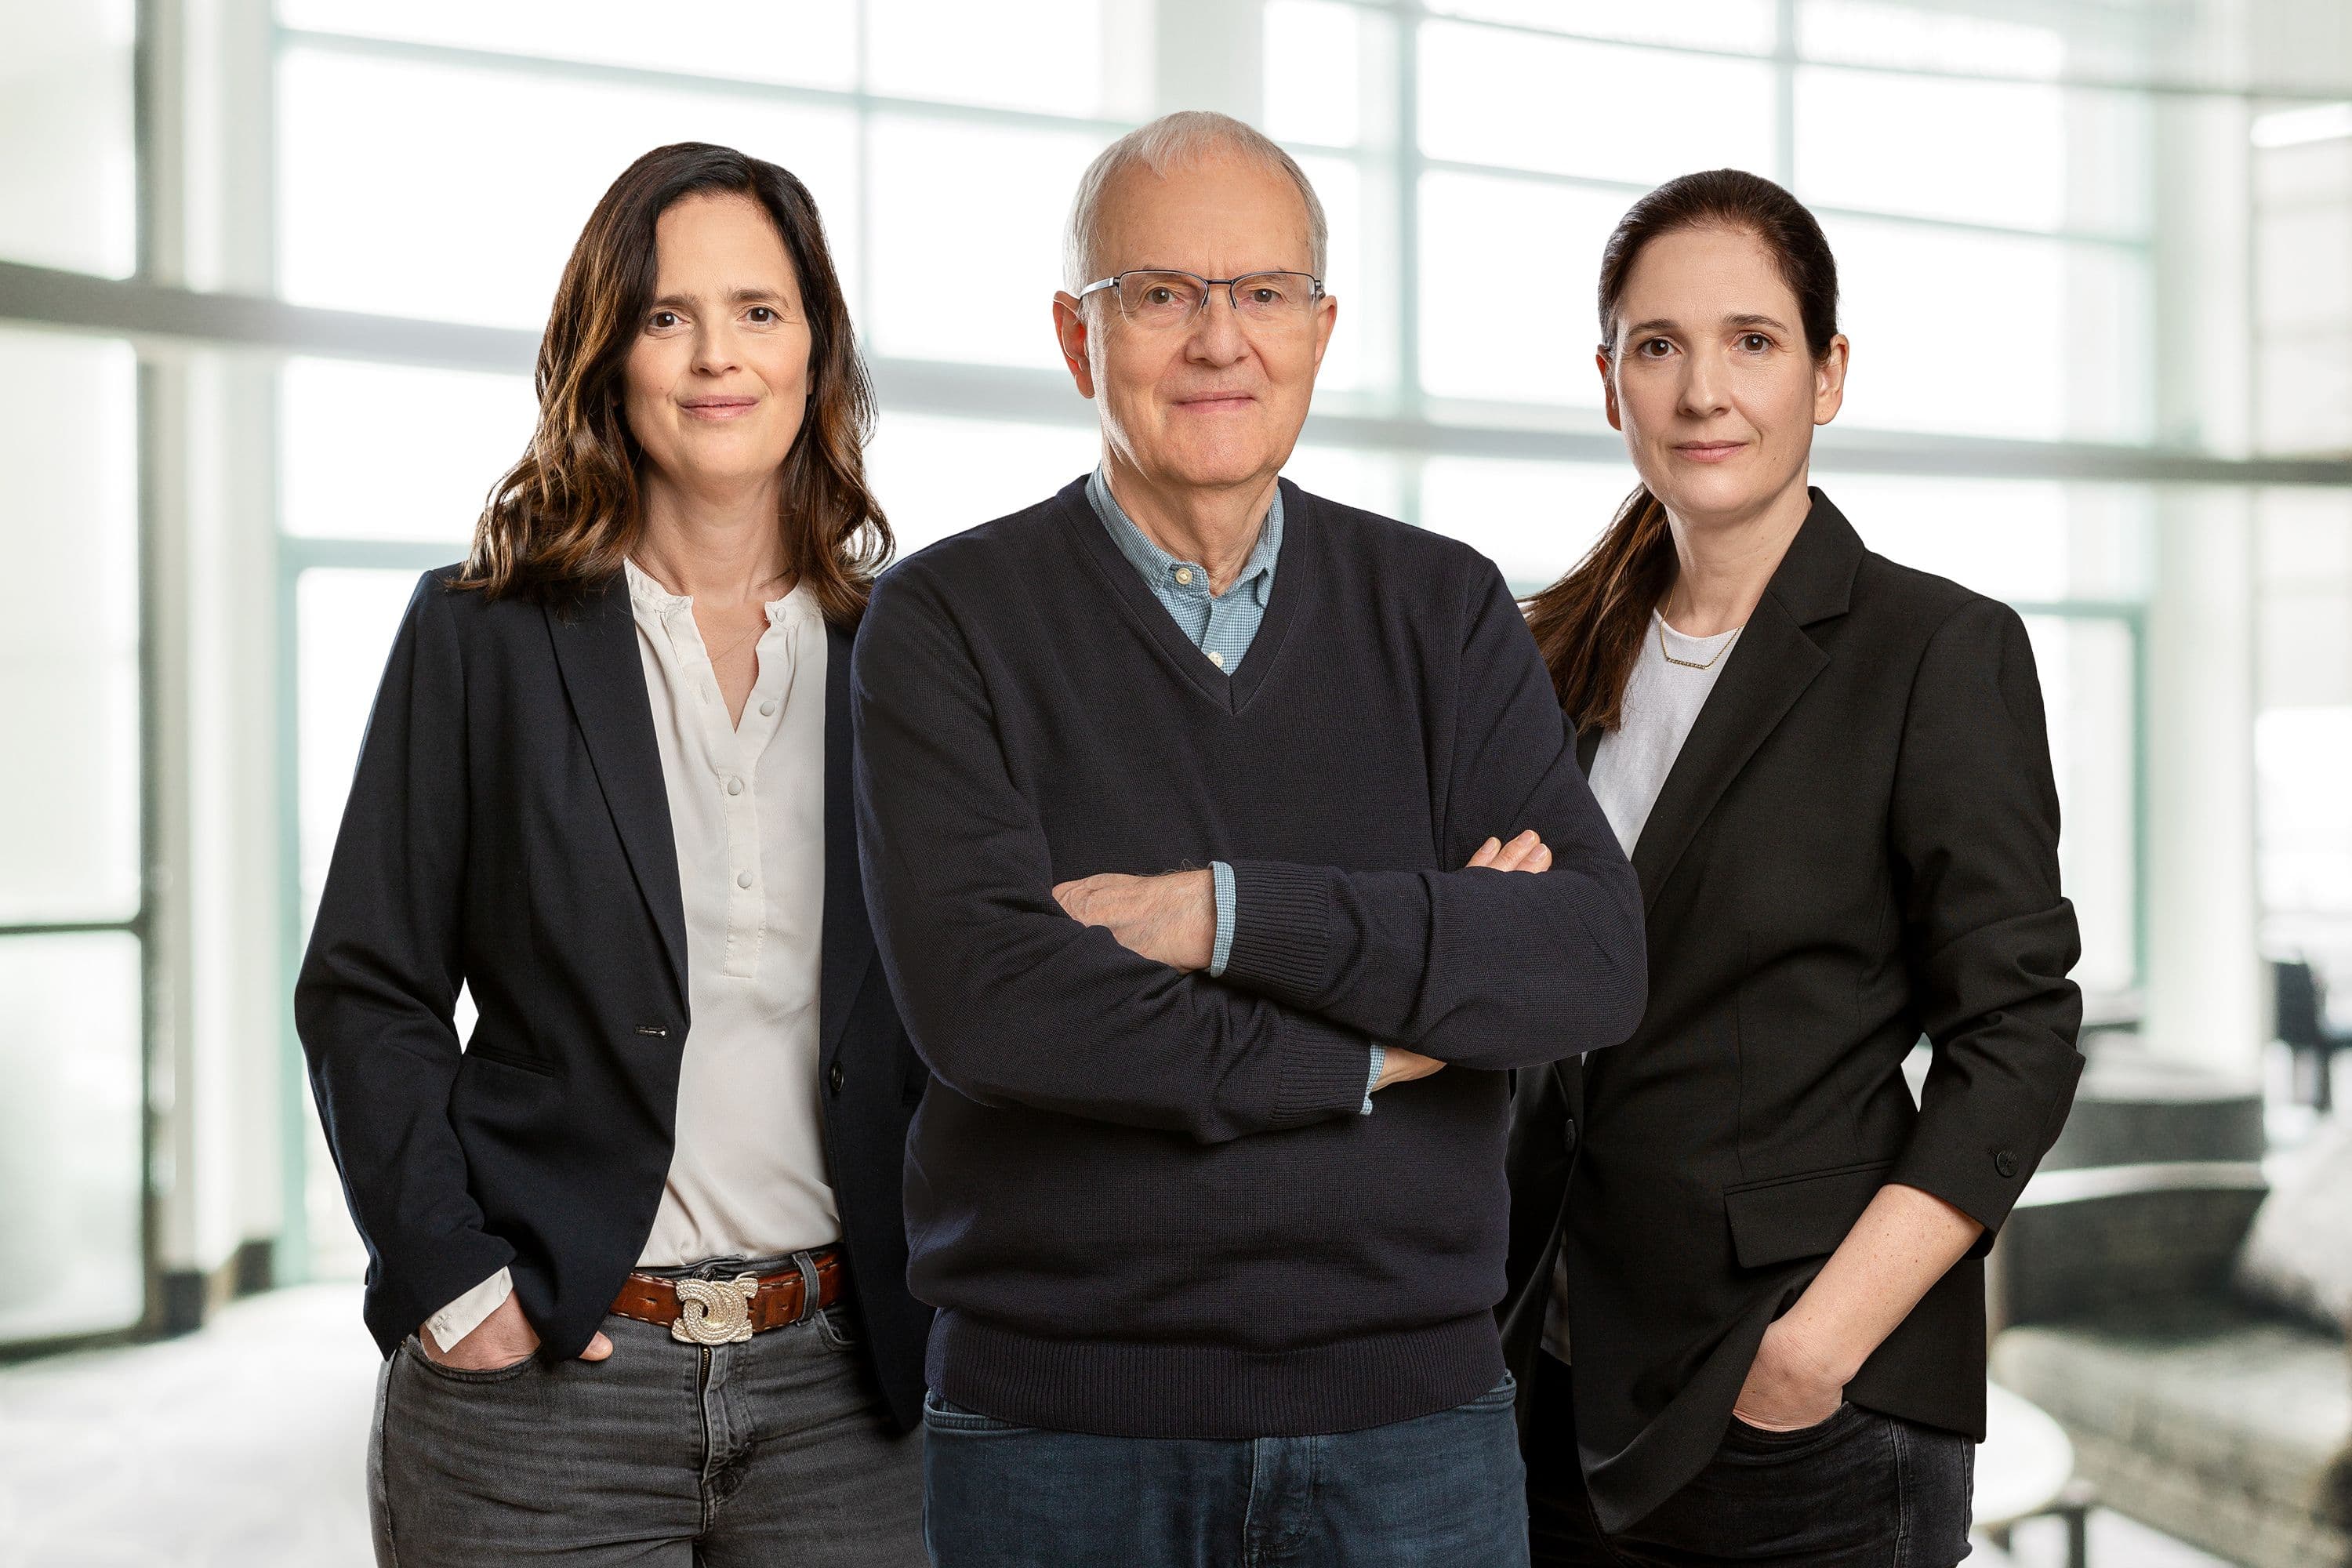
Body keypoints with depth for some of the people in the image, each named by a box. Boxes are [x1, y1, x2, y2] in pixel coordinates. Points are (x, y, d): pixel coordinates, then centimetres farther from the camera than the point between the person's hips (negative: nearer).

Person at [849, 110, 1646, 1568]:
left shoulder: (1446, 610, 5)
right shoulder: (946, 621, -2)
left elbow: (1598, 962, -7)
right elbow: (984, 1000, -16)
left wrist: (1227, 912, -17)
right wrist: (1380, 1045, -12)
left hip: (1409, 1402, 2)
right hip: (1058, 1420, -1)